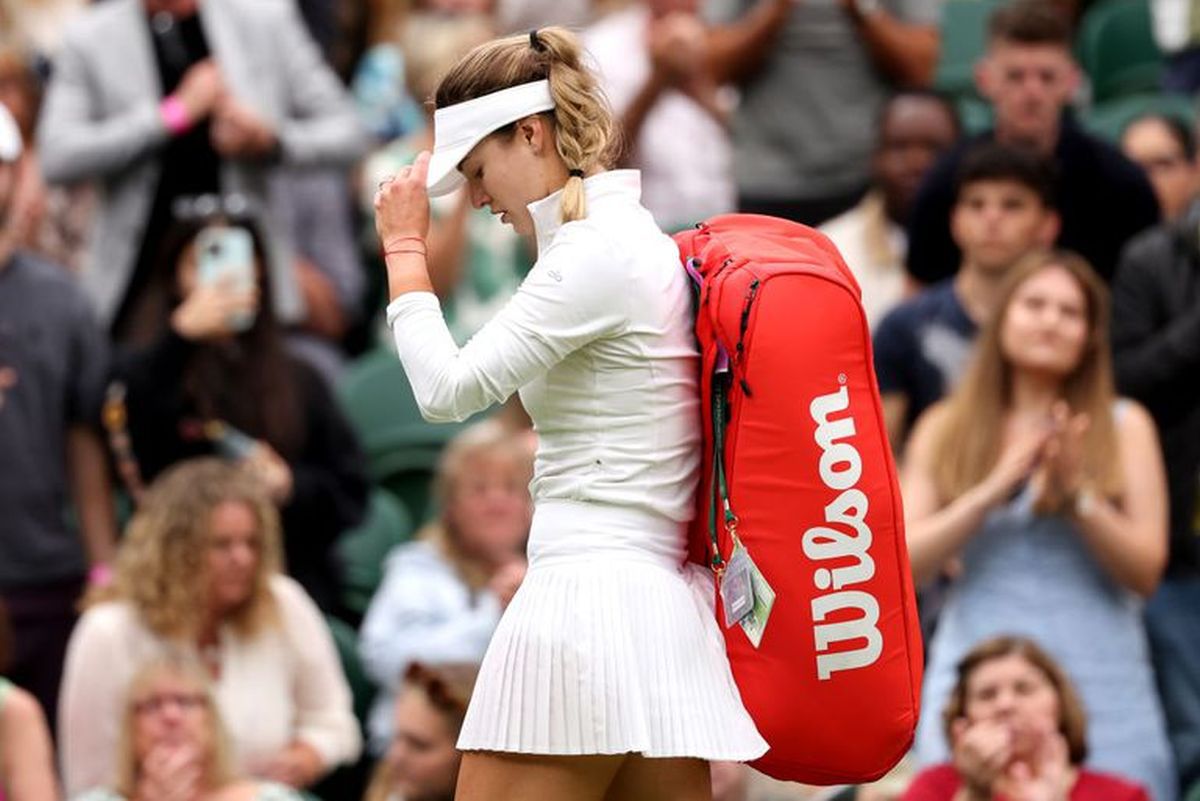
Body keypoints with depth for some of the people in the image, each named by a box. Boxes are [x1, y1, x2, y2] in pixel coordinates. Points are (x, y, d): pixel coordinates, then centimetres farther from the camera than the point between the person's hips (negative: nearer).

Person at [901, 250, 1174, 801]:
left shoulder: (1123, 427, 6)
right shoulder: (945, 430, 9)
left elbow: (1147, 571, -1)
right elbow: (902, 564, -2)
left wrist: (1076, 494, -14)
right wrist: (994, 490, -11)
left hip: (1101, 690, -1)